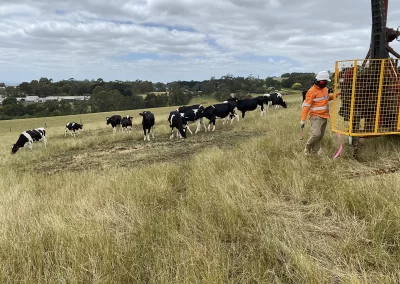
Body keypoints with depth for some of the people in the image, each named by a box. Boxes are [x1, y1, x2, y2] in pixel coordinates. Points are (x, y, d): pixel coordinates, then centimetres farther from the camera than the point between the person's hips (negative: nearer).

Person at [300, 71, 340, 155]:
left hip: (324, 117, 8)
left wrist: (337, 94, 19)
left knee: (320, 137, 6)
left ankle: (314, 152, 15)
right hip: (316, 117, -8)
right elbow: (306, 106, -16)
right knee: (316, 134, -22)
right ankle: (307, 148, 1)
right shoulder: (312, 91, -13)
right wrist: (303, 120, -20)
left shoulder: (325, 89, 12)